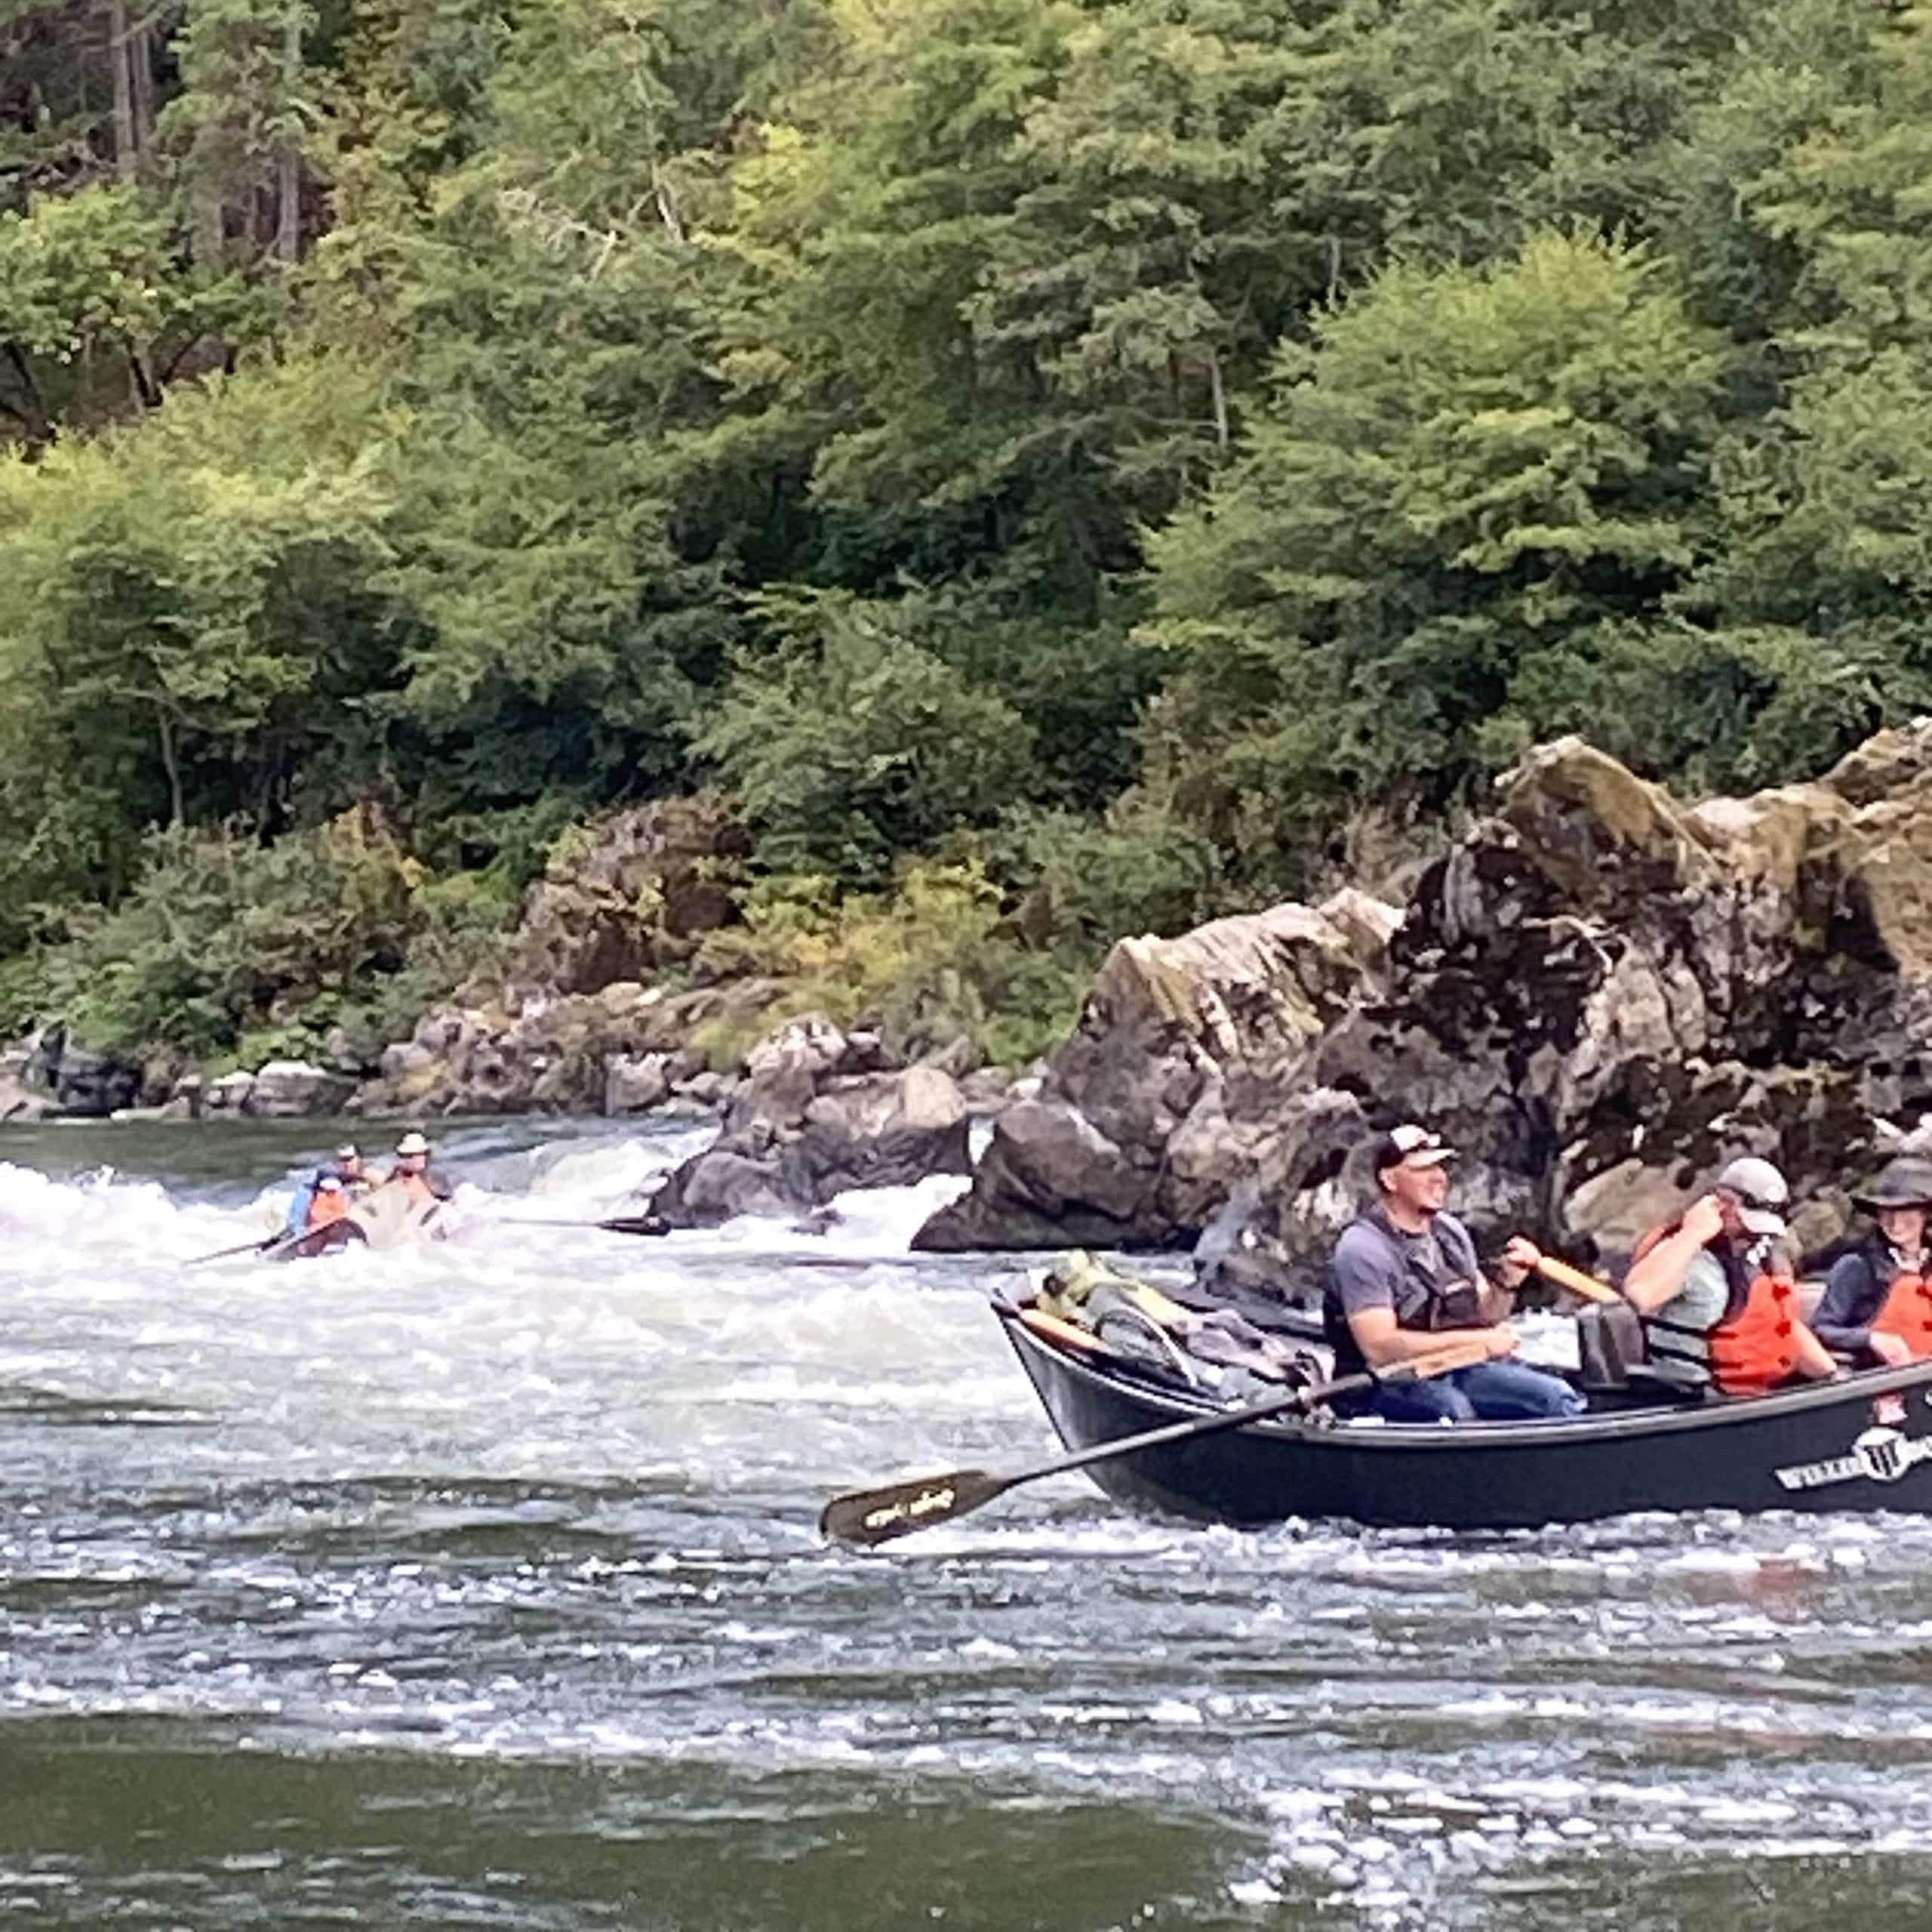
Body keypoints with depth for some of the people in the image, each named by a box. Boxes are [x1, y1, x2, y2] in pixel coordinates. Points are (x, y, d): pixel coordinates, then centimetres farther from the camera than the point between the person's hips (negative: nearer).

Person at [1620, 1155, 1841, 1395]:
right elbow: (1639, 1295, -32)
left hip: (1773, 1392, 8)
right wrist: (1693, 1234, -25)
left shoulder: (1771, 1256, 17)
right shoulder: (1687, 1254, -11)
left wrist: (1833, 1375, 11)